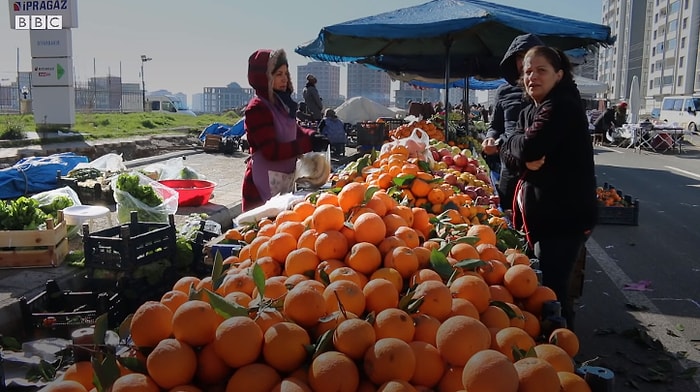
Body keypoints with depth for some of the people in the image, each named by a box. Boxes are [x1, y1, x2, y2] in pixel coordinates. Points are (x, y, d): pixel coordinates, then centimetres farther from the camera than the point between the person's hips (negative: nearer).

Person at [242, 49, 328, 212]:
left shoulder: (280, 103, 10)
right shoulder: (257, 108, -15)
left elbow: (293, 130, 24)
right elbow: (271, 151, -21)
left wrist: (311, 135, 2)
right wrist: (308, 143, -21)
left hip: (284, 179, 8)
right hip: (265, 185, -8)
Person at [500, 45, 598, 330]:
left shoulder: (564, 107, -16)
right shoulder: (529, 112, 13)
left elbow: (527, 147, -27)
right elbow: (507, 155, 5)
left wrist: (518, 142, -5)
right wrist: (524, 160, -16)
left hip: (565, 216, -10)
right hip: (541, 215, 10)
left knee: (551, 288, -7)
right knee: (541, 285, 21)